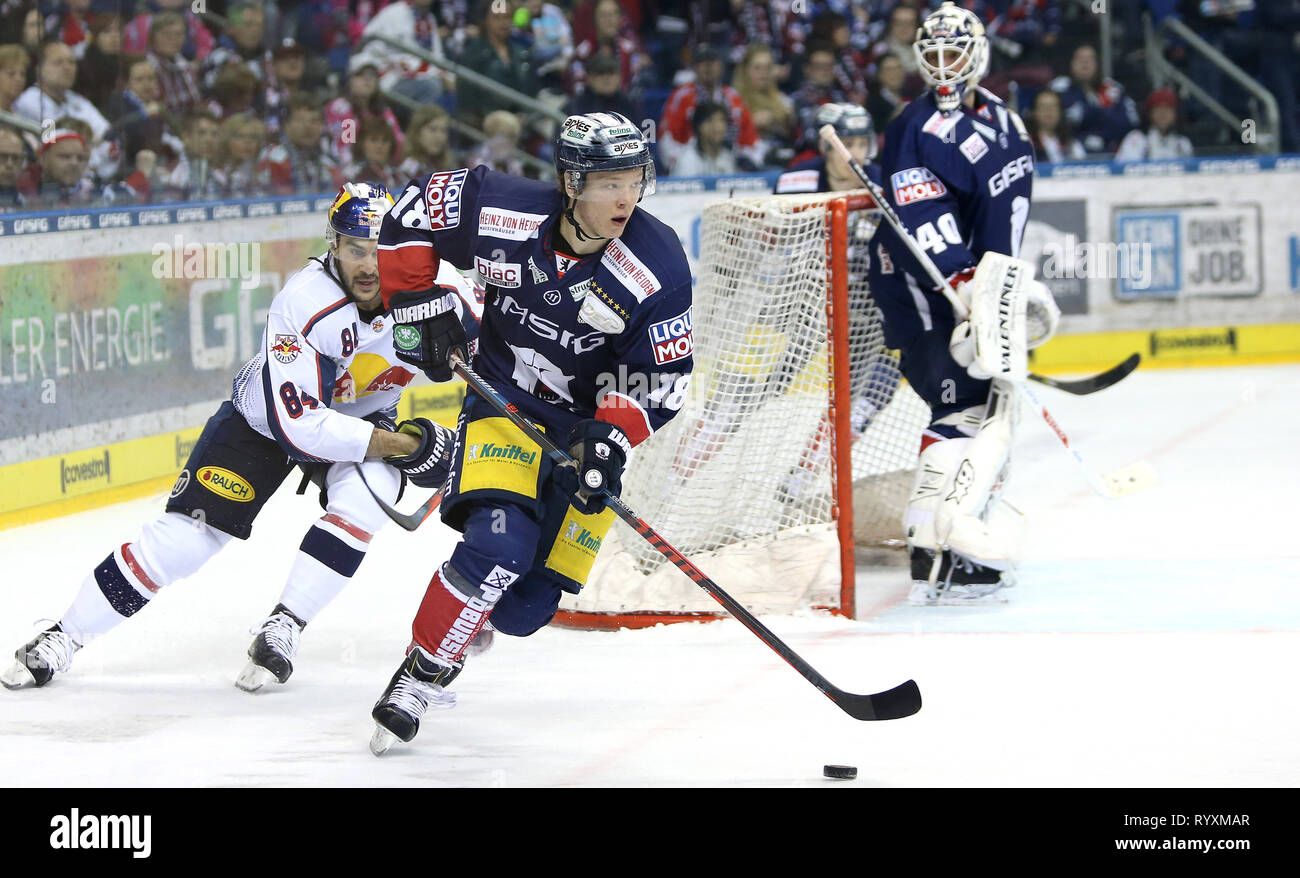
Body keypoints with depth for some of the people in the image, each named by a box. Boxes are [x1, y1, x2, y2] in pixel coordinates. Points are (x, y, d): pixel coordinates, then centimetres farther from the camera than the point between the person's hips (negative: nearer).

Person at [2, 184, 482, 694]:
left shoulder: (434, 287, -25)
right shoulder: (303, 304, -35)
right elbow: (297, 424, -38)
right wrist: (399, 444, -37)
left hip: (363, 416, 3)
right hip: (267, 416, -3)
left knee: (366, 494, -29)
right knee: (186, 533, -10)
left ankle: (281, 632, -14)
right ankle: (65, 637, 4)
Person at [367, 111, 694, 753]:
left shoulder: (657, 268, -19)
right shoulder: (504, 214, -19)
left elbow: (661, 379, -11)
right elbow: (412, 214, -2)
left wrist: (614, 436, -27)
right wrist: (420, 307, -7)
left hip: (587, 426, 1)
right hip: (504, 406, -1)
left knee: (526, 604, -3)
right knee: (498, 543, -26)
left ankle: (470, 624, 31)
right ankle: (420, 676, -11)